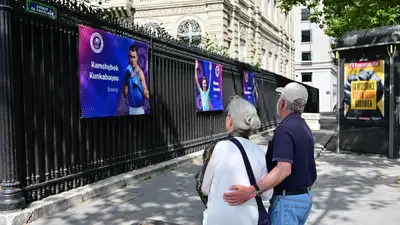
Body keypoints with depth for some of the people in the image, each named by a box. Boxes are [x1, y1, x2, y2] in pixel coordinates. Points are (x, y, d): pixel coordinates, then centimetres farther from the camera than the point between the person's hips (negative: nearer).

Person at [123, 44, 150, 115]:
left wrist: (139, 85, -30)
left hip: (140, 108, -4)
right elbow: (125, 93, -1)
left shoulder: (140, 72, -11)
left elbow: (147, 96, -16)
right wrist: (126, 79, -12)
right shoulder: (128, 71, 4)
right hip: (131, 107, 4)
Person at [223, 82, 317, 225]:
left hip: (288, 200, -9)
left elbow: (284, 169, -35)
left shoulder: (285, 129, -23)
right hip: (305, 197, 9)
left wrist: (252, 191, -44)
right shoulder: (304, 128, 9)